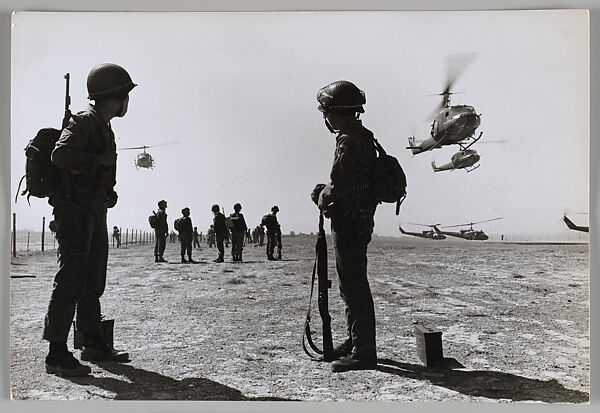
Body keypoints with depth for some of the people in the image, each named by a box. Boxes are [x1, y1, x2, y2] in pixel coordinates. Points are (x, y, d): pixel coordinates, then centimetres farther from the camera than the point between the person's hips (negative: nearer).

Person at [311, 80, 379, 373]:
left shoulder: (348, 142, -17)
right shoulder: (363, 137, 15)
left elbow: (337, 188, -22)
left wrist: (321, 197, -2)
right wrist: (326, 194, 10)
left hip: (348, 224, -11)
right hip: (360, 221, 11)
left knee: (354, 288, -4)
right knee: (352, 286, 19)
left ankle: (364, 353, 4)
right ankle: (356, 341, 32)